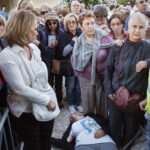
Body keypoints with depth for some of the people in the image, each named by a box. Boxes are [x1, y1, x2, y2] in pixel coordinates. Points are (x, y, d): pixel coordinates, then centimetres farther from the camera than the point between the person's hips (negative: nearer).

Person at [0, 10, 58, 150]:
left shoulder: (34, 48, 3)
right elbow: (20, 88, -24)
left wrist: (51, 96, 2)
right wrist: (47, 100, -21)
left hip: (46, 108, 6)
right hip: (26, 113, -5)